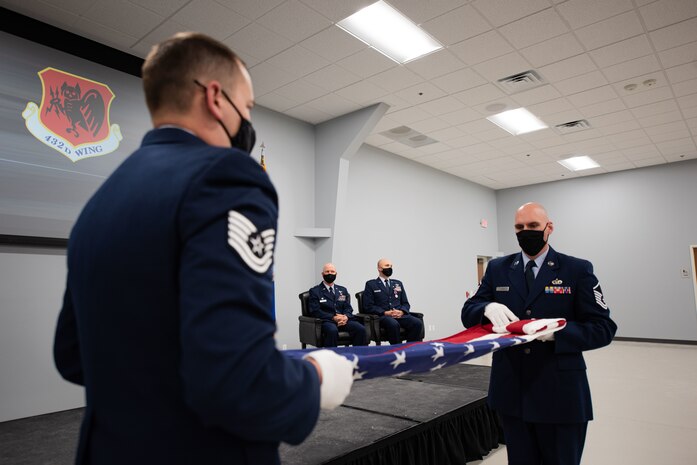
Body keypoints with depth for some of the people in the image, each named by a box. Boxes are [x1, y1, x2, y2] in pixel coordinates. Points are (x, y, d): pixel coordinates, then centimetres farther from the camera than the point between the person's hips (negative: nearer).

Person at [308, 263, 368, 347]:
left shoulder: (342, 290, 22)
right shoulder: (315, 291, 8)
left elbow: (348, 308, 15)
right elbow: (315, 311, -3)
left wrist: (346, 316, -10)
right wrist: (333, 318, -15)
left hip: (343, 320, 4)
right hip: (327, 321, -4)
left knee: (361, 329, -24)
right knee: (332, 330, -38)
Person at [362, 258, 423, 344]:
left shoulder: (398, 283, 23)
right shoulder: (371, 284, 9)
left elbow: (405, 303, 19)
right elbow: (368, 306, 0)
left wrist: (401, 311, -4)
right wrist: (385, 313, -13)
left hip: (400, 315, 4)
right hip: (382, 316, -4)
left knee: (418, 323, -25)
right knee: (394, 324, -38)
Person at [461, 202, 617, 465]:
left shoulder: (577, 270, -2)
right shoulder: (497, 268, 6)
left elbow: (603, 328, -6)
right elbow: (468, 313, 4)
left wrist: (557, 331, -24)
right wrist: (488, 308, -20)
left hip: (560, 393, -2)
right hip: (511, 392, 2)